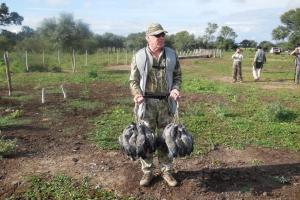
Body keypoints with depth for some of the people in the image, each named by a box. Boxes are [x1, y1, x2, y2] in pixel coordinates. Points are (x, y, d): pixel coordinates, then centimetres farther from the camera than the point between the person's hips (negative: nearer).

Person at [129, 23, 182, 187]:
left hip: (166, 102, 2)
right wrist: (137, 94, -18)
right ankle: (147, 172, 22)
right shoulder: (139, 56, -2)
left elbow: (177, 75, 10)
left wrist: (176, 89, -10)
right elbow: (133, 80, 1)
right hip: (147, 102, -1)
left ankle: (166, 171, 25)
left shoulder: (171, 55, 5)